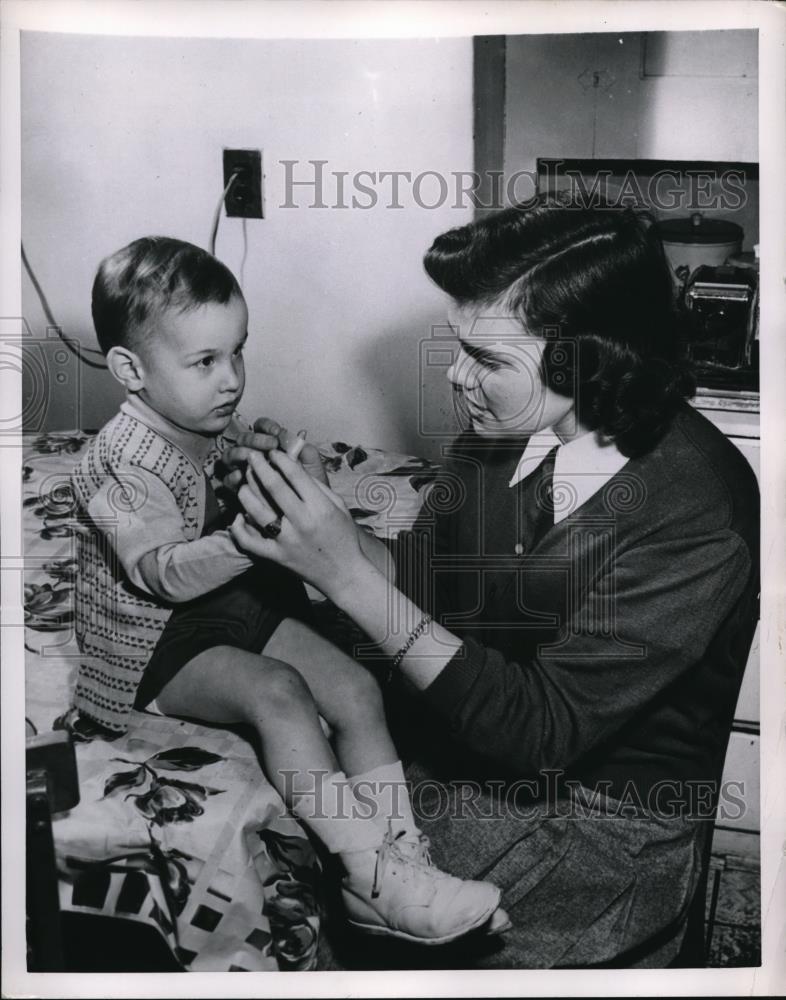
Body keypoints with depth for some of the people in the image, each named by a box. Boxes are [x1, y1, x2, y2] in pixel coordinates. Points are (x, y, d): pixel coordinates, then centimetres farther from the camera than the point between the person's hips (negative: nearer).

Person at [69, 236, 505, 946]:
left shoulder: (216, 428, 6)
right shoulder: (123, 462, -21)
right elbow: (164, 573, -32)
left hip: (236, 601, 8)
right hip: (154, 643, -8)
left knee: (356, 688, -8)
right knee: (276, 689, -32)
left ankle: (405, 856, -7)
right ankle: (372, 877, -29)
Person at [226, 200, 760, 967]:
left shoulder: (696, 521, -26)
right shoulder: (509, 421, -8)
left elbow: (539, 727, -28)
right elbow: (421, 572, 3)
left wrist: (347, 574, -31)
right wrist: (302, 509, -16)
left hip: (602, 814, -5)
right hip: (458, 746, 6)